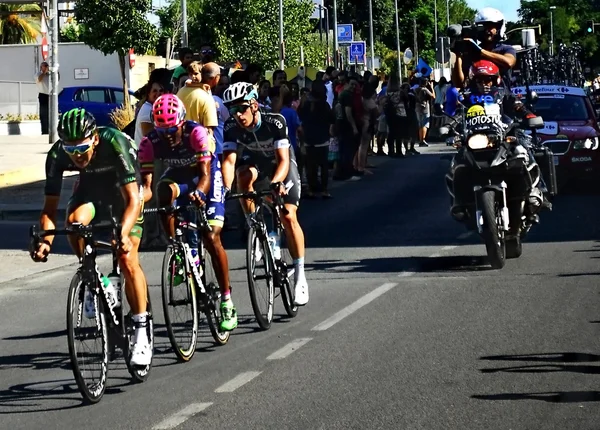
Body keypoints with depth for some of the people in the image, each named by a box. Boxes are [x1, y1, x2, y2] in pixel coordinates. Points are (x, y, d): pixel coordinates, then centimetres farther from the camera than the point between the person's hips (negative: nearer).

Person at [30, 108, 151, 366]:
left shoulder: (114, 144, -38)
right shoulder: (57, 155, -28)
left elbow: (133, 199, -41)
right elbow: (50, 206, -23)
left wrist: (123, 234, -56)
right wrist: (46, 240, -41)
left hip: (124, 185, -3)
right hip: (91, 185, 3)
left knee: (127, 260, -14)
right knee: (74, 222, -31)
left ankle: (141, 334, -5)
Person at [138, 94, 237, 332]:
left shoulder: (196, 133, -34)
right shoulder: (150, 142, -25)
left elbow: (205, 173, -38)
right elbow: (147, 185, -28)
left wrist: (200, 192, -60)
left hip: (207, 174, -4)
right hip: (179, 174, 4)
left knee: (211, 238, -14)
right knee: (165, 190, -32)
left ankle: (227, 302, -7)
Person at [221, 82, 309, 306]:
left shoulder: (275, 122, -34)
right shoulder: (231, 127, -26)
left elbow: (283, 159, -39)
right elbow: (229, 159, -33)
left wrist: (275, 183, -57)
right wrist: (225, 189, -50)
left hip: (280, 163, -3)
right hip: (255, 161, 3)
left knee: (288, 216, -15)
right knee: (244, 176, -34)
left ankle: (300, 275, -6)